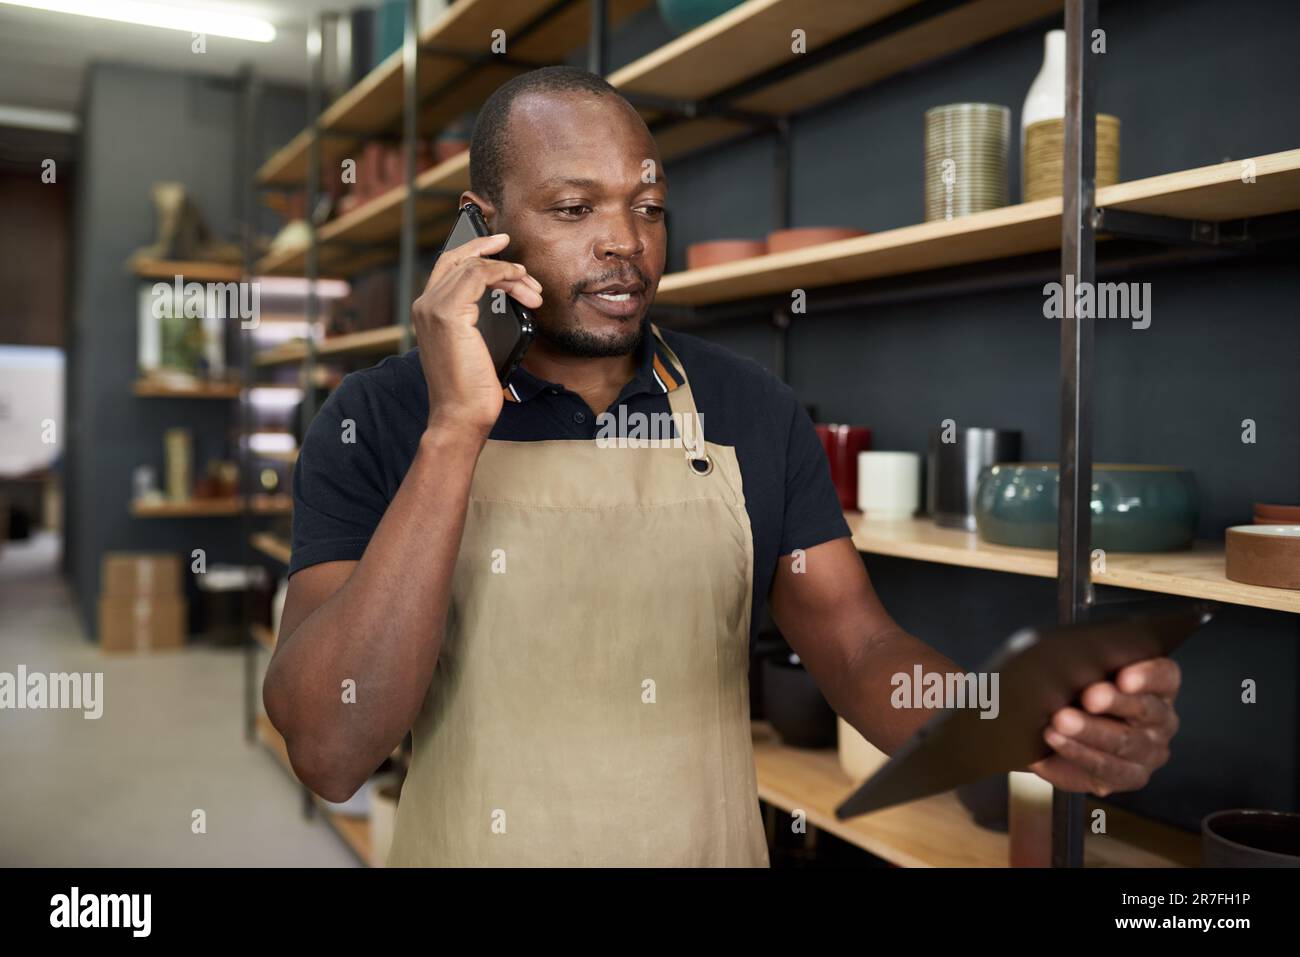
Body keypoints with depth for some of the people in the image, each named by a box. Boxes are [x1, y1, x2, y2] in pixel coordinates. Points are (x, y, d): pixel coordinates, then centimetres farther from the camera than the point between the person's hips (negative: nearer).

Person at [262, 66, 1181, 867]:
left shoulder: (754, 412, -4)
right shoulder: (379, 421, -12)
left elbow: (861, 652, -6)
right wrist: (456, 429, -27)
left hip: (716, 843, 3)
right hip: (470, 843, -2)